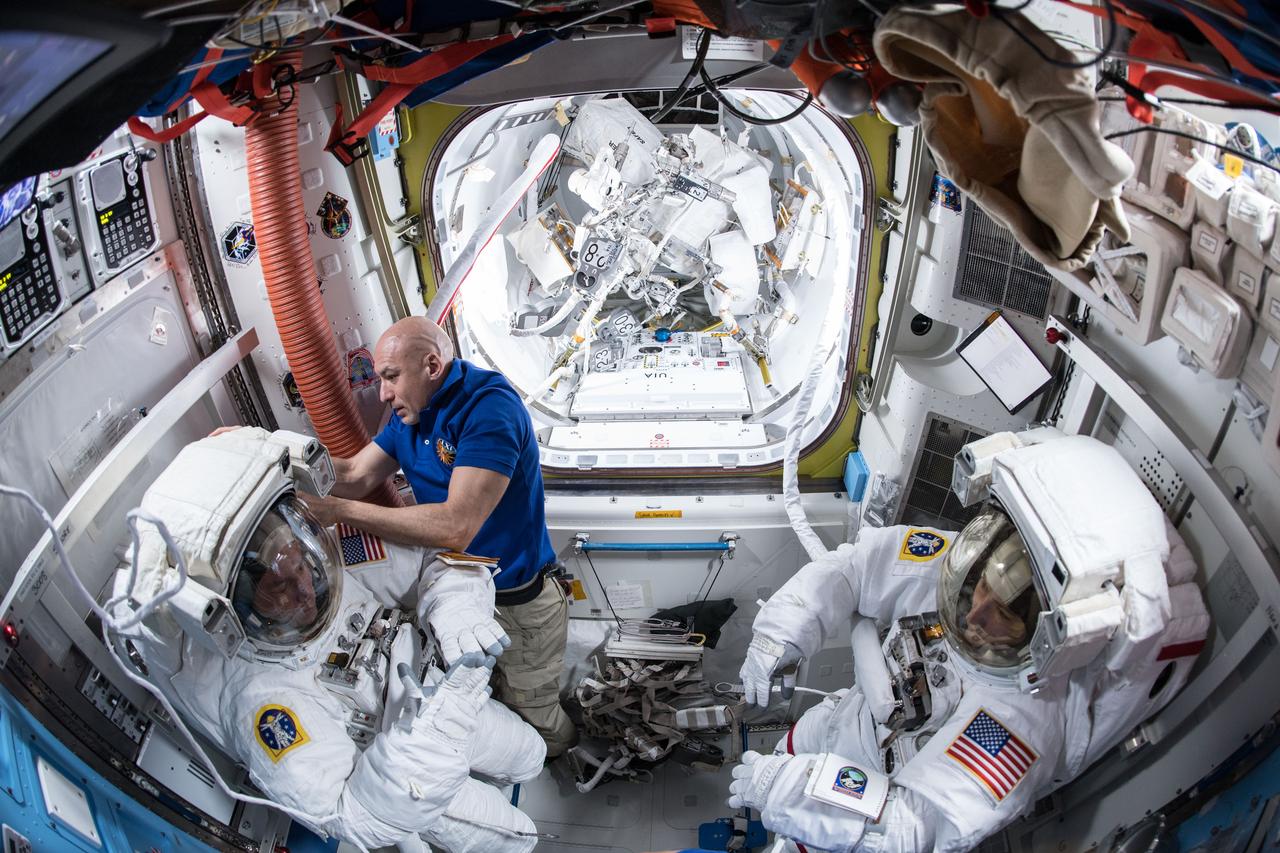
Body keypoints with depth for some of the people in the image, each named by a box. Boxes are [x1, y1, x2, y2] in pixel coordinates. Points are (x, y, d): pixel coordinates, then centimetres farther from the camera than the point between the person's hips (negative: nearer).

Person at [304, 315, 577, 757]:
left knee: (533, 719, 12)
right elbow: (355, 475, 1)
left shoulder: (489, 406, -29)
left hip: (517, 605, -8)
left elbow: (456, 526, -36)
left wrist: (339, 510, -35)